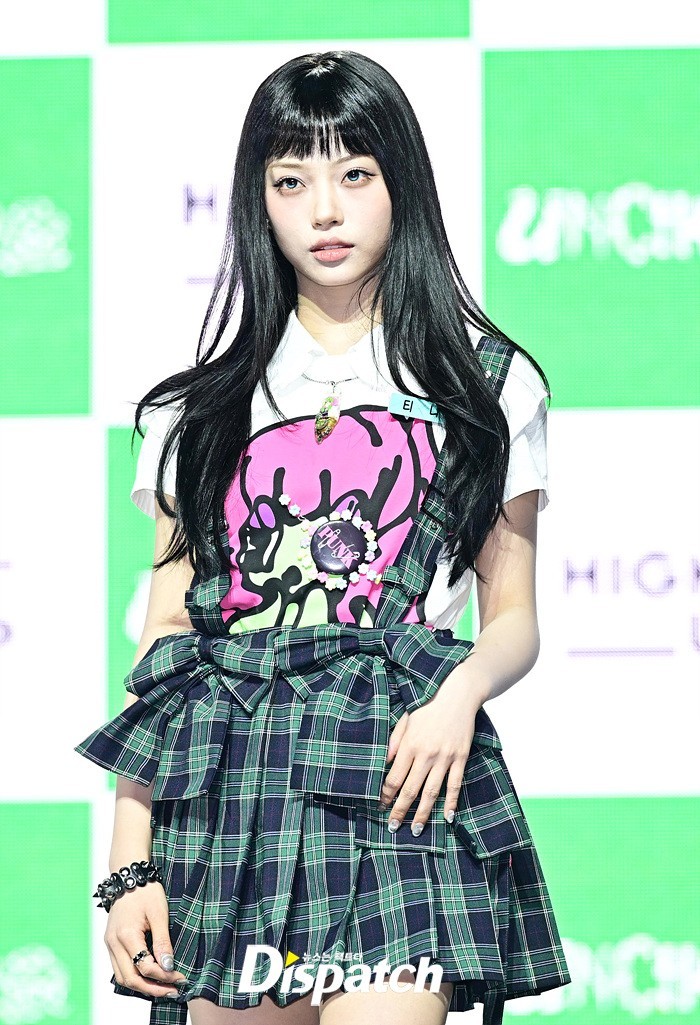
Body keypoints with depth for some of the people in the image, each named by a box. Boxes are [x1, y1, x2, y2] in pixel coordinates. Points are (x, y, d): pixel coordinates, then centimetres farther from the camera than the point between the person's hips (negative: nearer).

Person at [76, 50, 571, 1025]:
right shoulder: (207, 402, 14)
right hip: (223, 777, 2)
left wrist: (464, 686, -12)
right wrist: (129, 865, 2)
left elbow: (514, 617, 12)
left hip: (396, 772, -2)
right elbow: (165, 636, 10)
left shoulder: (488, 379, 10)